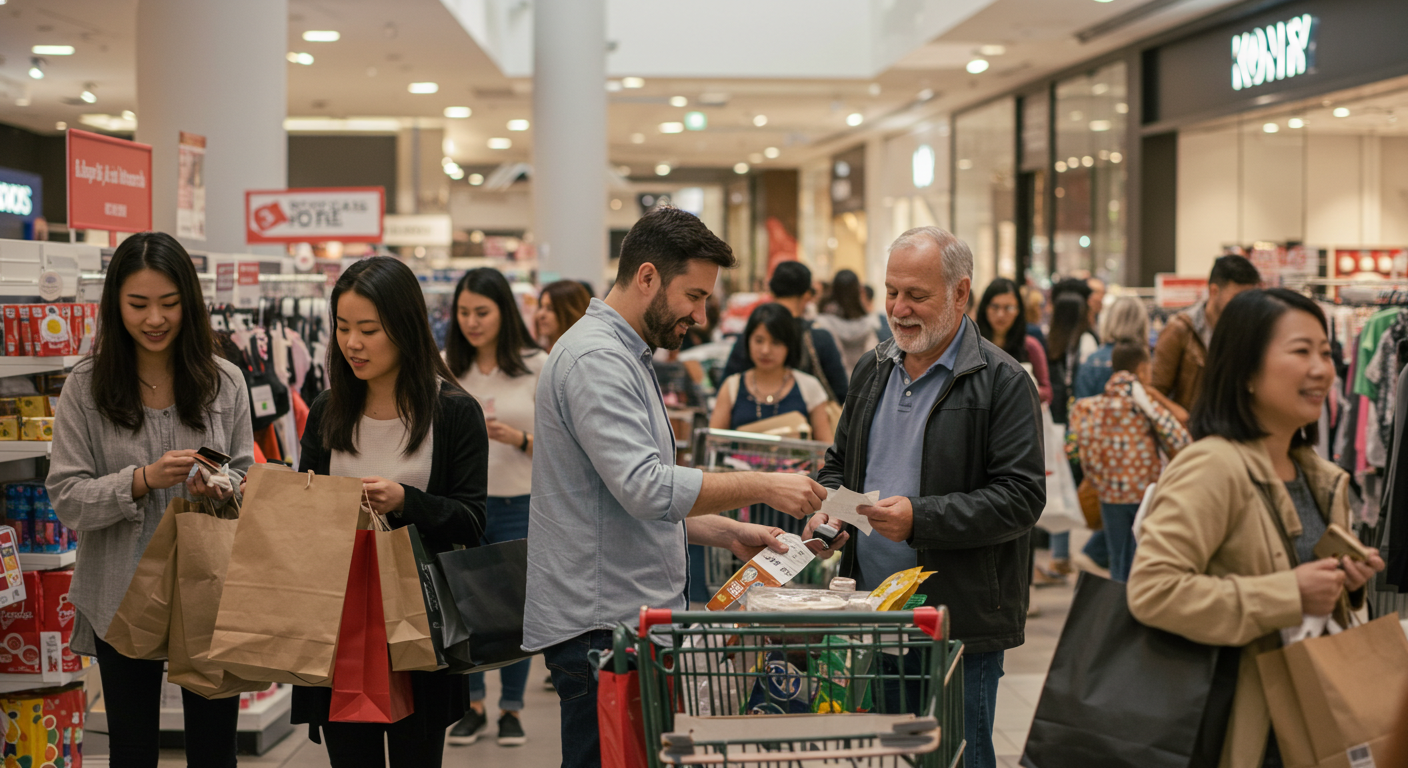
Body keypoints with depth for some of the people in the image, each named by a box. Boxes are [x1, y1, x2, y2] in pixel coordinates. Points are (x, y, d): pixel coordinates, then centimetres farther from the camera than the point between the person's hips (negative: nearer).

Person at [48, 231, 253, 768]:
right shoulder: (87, 386, -3)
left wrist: (221, 489, -16)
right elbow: (67, 498, -7)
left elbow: (247, 481, 7)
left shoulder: (224, 382, 1)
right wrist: (143, 480, -22)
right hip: (122, 597, -1)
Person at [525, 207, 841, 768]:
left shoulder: (625, 357, 20)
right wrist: (761, 486, -18)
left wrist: (729, 533, 13)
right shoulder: (595, 359, -14)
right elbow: (644, 488, -24)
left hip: (631, 618, 10)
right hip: (599, 626, -10)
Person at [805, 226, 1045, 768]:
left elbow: (1022, 497, -14)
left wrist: (920, 518, -23)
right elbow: (839, 463, 24)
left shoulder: (1002, 382, -8)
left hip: (960, 622, -6)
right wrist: (827, 508, 1)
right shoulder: (872, 371, 13)